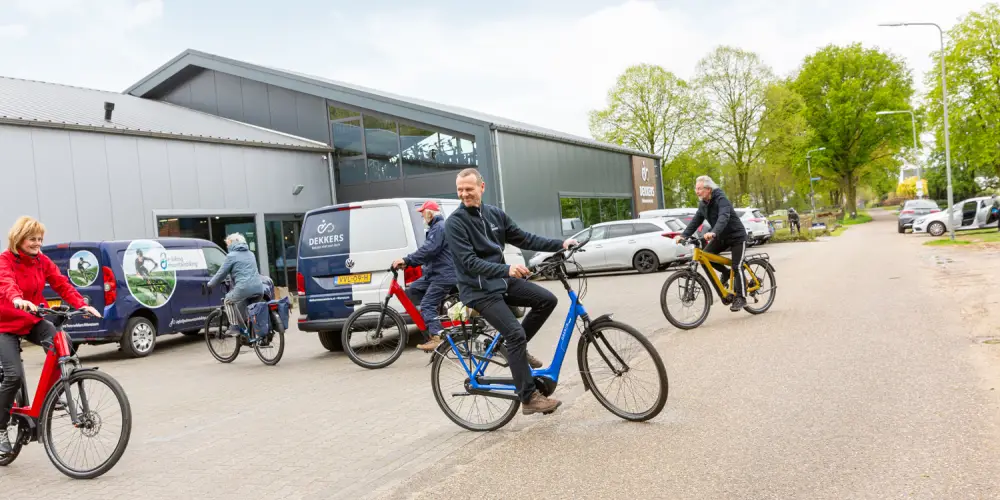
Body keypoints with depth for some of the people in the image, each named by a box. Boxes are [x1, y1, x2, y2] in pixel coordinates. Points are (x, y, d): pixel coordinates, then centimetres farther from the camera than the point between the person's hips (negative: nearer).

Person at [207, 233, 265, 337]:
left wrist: (210, 284, 21)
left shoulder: (232, 256, 2)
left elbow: (221, 273, 5)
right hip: (258, 288, 6)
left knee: (228, 301, 17)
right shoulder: (250, 254, 22)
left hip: (244, 288, -6)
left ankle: (234, 327, 10)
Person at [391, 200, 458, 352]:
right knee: (411, 290, 8)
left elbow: (429, 250, -25)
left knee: (427, 305, -15)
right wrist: (408, 263, 8)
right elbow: (427, 251, 20)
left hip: (444, 275, -10)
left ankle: (437, 338, -18)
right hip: (434, 273, 10)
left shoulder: (440, 227, -13)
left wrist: (406, 260, -24)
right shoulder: (435, 228, 22)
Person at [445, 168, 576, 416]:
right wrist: (506, 269, -35)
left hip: (502, 281, 7)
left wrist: (560, 244, 2)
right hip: (479, 290, -7)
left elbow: (523, 239, 9)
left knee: (547, 300, -4)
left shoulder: (495, 214, 4)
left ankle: (515, 348, 14)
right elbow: (469, 262, -23)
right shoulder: (455, 223, -16)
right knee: (516, 333, -18)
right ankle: (529, 398, -10)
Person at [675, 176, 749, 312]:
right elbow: (696, 221, -2)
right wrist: (683, 235, -16)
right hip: (722, 237, 7)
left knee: (737, 267, -11)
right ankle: (725, 273, 11)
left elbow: (724, 217, -42)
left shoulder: (721, 199, -25)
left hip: (737, 236, -7)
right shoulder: (703, 204, 0)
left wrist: (714, 233, -59)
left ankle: (740, 298, 0)